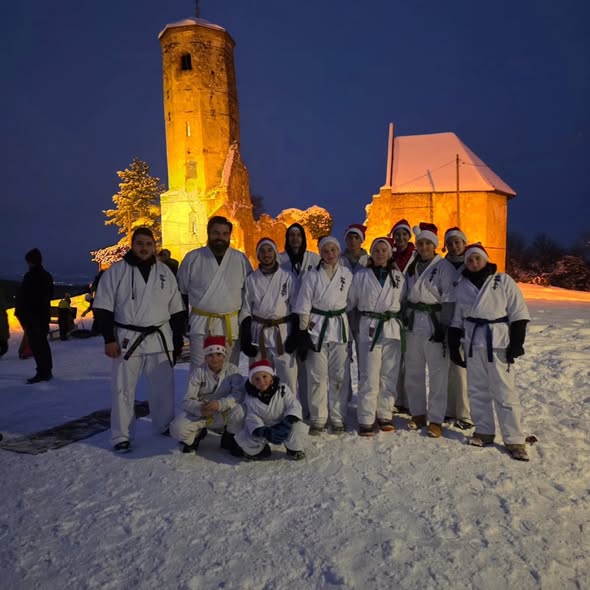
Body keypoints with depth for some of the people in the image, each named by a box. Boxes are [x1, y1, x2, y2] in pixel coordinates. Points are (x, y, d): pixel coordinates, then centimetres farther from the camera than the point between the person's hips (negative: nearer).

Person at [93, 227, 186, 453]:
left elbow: (177, 309, 10)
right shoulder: (116, 271, -3)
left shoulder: (165, 272, 6)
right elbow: (103, 308, -4)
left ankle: (165, 425, 32)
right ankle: (121, 436, 15)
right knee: (123, 389, 3)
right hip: (127, 339, -3)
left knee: (163, 386, 13)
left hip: (160, 338, 3)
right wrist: (109, 339, -10)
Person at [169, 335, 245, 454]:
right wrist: (199, 409, -37)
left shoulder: (232, 370, -11)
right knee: (177, 429, -25)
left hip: (225, 414, 0)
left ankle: (229, 439, 0)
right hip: (200, 413, 1)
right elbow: (188, 400, -15)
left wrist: (220, 404, -40)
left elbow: (239, 393, -23)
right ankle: (197, 435, 13)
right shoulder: (198, 372, -11)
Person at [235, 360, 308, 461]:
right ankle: (259, 451, 12)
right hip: (264, 429, 1)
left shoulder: (282, 389, -12)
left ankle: (294, 449, 4)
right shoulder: (250, 397, -12)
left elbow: (294, 406, -17)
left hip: (282, 427, -1)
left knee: (299, 428, -33)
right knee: (242, 437, -25)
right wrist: (265, 433, -40)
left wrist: (287, 422, -39)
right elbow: (252, 419, -20)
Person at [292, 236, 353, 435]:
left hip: (339, 326, 2)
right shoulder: (312, 275, 0)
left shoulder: (347, 274, 4)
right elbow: (304, 306, -2)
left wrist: (350, 328, 7)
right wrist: (303, 332, -6)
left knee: (338, 375, 5)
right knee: (317, 375, 1)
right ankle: (318, 418, 12)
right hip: (317, 326, -1)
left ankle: (337, 417, 17)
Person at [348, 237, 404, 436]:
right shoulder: (361, 276, 4)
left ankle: (385, 415, 20)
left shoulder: (398, 276, 9)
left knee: (389, 375, 7)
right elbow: (351, 301, 10)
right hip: (369, 328, -2)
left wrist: (399, 320, 8)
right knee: (369, 376, -5)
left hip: (392, 328, 2)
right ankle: (366, 420, 2)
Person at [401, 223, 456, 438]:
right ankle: (418, 414, 24)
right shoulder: (411, 266, 12)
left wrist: (443, 328, -14)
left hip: (434, 323, -5)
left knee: (437, 374, -1)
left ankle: (436, 419, 9)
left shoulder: (444, 267, -5)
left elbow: (448, 300, -9)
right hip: (413, 323, 6)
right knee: (413, 371, 10)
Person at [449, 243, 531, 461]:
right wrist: (454, 346, 9)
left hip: (499, 343, -4)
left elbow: (518, 313, -3)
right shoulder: (462, 287, 9)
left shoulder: (503, 281, -2)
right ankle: (484, 431, 23)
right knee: (477, 390, 10)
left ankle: (514, 440, 6)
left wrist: (517, 343, -9)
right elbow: (457, 320, 13)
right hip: (473, 344, 4)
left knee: (504, 392, -3)